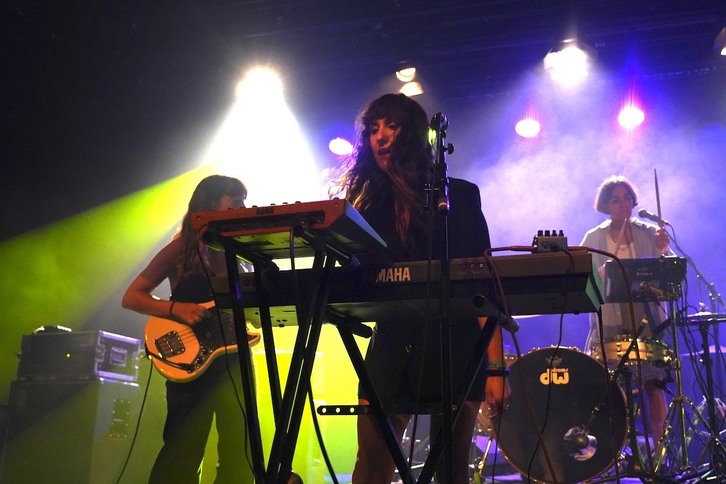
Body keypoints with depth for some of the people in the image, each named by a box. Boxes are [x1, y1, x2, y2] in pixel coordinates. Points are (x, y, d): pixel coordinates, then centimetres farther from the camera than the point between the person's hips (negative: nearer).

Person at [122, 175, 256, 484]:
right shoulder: (183, 248, 0)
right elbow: (131, 298, -3)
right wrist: (176, 308, -17)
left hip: (234, 358, 5)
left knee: (239, 455, 4)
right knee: (182, 453, -5)